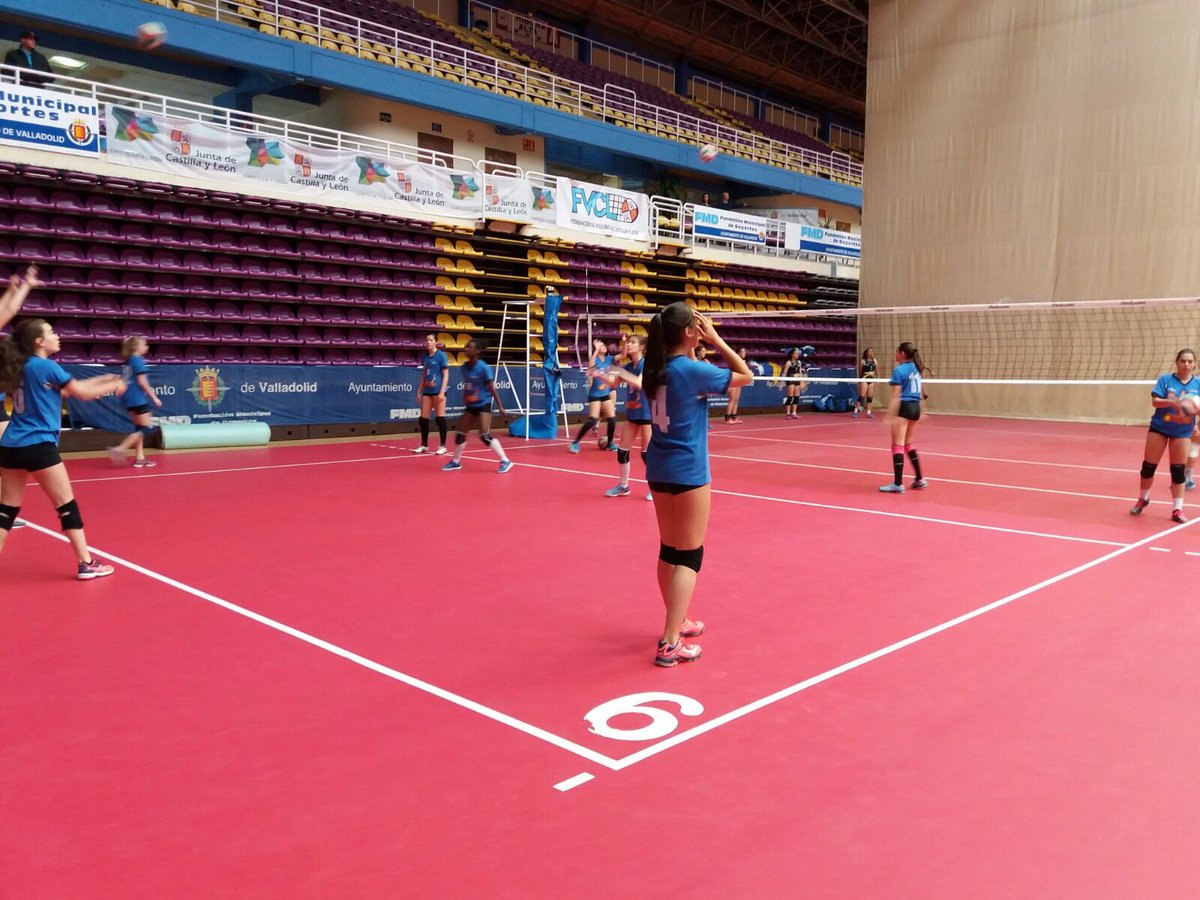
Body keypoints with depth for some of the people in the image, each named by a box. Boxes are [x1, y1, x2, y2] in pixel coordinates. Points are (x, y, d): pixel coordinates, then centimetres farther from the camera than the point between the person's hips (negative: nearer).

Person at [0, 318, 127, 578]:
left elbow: (68, 388, 20)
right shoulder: (44, 366, -8)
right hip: (38, 446, -8)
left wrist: (103, 379, 18)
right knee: (66, 505, 1)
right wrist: (114, 385, 12)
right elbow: (82, 393, -2)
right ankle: (86, 564, 5)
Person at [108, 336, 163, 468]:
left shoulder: (128, 361, 15)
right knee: (146, 428, -5)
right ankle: (119, 450, -12)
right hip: (138, 399, -9)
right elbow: (142, 381, -16)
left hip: (130, 400, 9)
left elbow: (125, 381, 16)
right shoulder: (138, 360, -11)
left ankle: (140, 458, 10)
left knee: (139, 428, 12)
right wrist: (154, 397, -13)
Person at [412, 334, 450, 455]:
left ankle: (442, 446, 4)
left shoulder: (441, 355, -5)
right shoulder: (424, 356, 12)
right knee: (423, 419, 6)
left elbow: (446, 375, -8)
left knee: (440, 418, -3)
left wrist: (442, 392, -16)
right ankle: (424, 445, 17)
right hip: (427, 391, 6)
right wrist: (419, 391, 16)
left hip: (438, 391, -6)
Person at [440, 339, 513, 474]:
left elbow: (492, 388, -12)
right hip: (470, 406, 6)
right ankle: (456, 462, 26)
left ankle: (505, 461, -3)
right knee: (461, 434, 7)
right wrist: (464, 405, 20)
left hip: (483, 405, -6)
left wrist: (500, 406, -12)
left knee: (485, 436, -14)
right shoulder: (464, 368, 3)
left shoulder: (484, 368, -15)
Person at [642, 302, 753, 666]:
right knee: (688, 556, -1)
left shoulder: (656, 369, 3)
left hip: (659, 467, 8)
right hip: (688, 471, -8)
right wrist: (716, 339, -4)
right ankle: (670, 643, -3)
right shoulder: (692, 370, -17)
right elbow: (746, 375, -5)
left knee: (668, 550, 18)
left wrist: (695, 348, 13)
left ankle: (677, 622, 33)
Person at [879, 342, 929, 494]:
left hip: (904, 407, -8)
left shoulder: (899, 370, -10)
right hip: (916, 407, 8)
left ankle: (898, 484, -6)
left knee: (898, 445, -4)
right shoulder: (915, 368, 12)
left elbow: (896, 396, -16)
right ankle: (919, 479, 21)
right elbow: (918, 390, 18)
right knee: (908, 444, 19)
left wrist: (890, 416, -19)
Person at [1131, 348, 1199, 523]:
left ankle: (1177, 509, 5)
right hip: (1159, 427, -1)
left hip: (1182, 431, 1)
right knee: (1148, 466, 5)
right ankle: (1143, 499, 26)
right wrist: (1172, 402, -30)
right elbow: (1155, 401, -13)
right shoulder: (1165, 379, -4)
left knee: (1179, 470, 0)